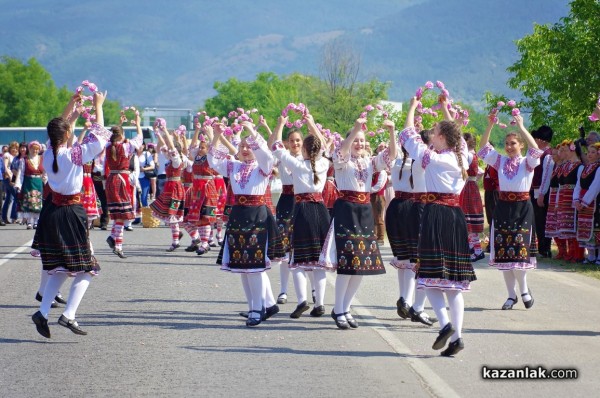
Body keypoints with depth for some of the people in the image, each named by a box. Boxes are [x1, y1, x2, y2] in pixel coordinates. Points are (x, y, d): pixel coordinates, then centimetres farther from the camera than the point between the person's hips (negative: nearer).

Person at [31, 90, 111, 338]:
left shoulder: (48, 154, 1)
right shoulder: (75, 154, -15)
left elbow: (58, 129, 21)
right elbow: (99, 137, -5)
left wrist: (71, 108, 27)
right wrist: (98, 107, 6)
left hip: (51, 212, 6)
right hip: (71, 213, -6)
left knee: (60, 268, 18)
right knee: (85, 268, 4)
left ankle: (43, 313, 8)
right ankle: (68, 315, -8)